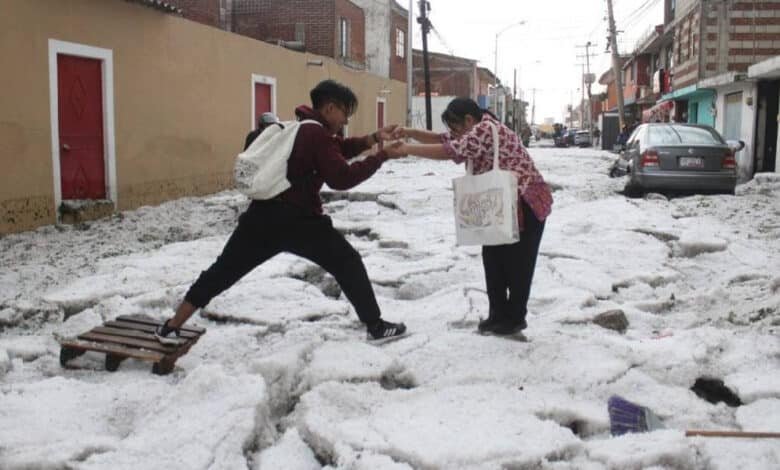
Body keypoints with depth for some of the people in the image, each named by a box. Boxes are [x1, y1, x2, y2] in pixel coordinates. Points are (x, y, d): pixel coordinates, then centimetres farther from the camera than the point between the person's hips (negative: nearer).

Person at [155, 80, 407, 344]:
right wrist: (380, 157, -7)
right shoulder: (317, 135, -7)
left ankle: (171, 327, 15)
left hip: (264, 215, 8)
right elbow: (341, 178, -14)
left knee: (223, 271, 13)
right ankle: (376, 327, 9)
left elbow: (336, 151, 25)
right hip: (298, 220, -8)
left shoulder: (301, 128, 21)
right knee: (349, 265, 7)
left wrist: (373, 139, 14)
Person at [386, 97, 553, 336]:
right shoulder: (477, 132, 10)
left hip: (526, 204, -10)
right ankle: (499, 315, 20)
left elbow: (452, 151, -31)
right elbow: (443, 140, 12)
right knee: (494, 260, 10)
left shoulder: (486, 129, -21)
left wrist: (406, 149, -28)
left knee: (517, 263, 0)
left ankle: (515, 318, 12)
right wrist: (409, 132, -4)